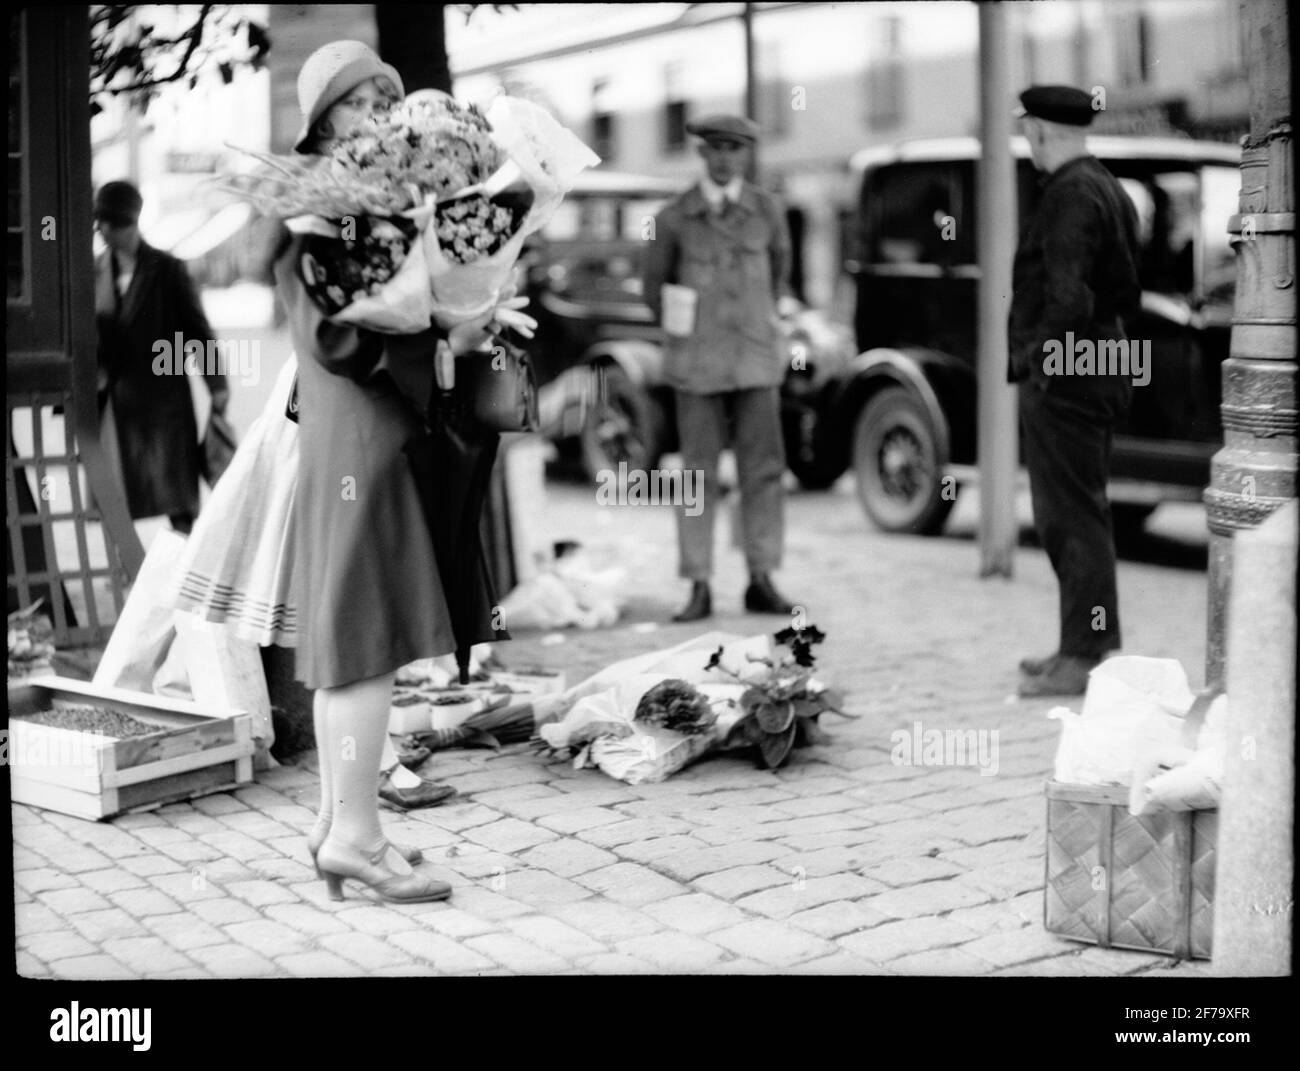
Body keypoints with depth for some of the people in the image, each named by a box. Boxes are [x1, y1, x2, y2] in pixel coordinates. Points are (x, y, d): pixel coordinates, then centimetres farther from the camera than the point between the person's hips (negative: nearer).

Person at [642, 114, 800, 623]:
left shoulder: (767, 210, 3)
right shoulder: (673, 218, -2)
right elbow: (654, 284, 12)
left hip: (756, 361, 2)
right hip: (696, 364, -2)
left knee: (763, 468, 1)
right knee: (698, 472, 0)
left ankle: (761, 581, 9)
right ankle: (699, 588, 3)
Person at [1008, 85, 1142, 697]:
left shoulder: (1069, 194, -15)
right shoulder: (1110, 189, 16)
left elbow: (1068, 295, -25)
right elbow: (1128, 293, 20)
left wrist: (1040, 355, -18)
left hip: (1062, 374, -10)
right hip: (1101, 365, 10)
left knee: (1071, 519, -6)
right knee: (1079, 515, 17)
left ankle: (1084, 659, -1)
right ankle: (1088, 643, 25)